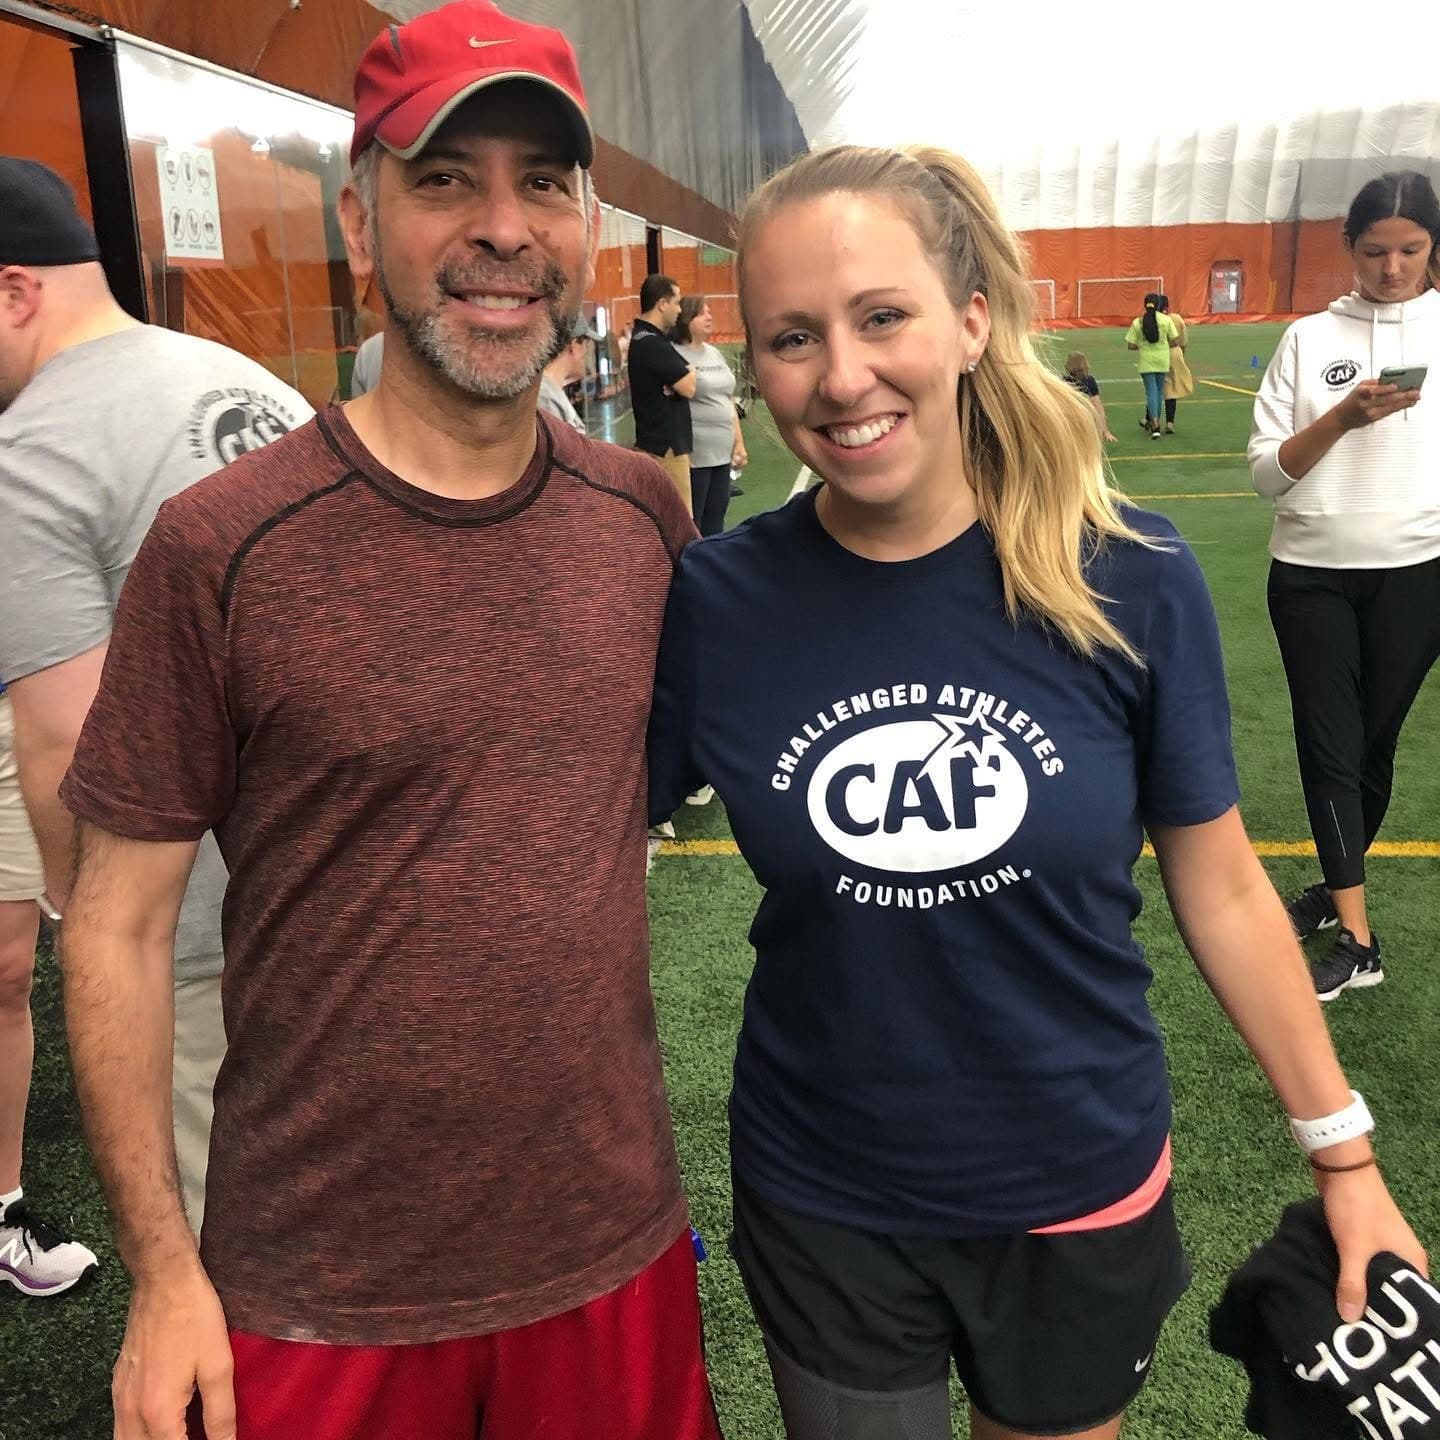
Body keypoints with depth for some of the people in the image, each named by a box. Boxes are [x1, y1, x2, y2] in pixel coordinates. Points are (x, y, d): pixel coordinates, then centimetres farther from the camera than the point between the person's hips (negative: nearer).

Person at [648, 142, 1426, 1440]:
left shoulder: (1129, 582, -16)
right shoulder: (714, 602, -15)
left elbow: (1220, 887, -5)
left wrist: (1345, 1154, 1)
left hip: (1082, 1189, 1)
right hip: (821, 1201, 0)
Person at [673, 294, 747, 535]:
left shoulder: (715, 354, 15)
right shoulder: (675, 356, -10)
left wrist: (739, 443, 16)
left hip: (722, 454, 8)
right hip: (693, 456, -8)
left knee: (715, 523, 13)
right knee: (690, 525, -2)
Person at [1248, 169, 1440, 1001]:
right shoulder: (1310, 338, 2)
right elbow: (1267, 472, -3)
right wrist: (1341, 419, -17)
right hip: (1313, 573, 0)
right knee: (1330, 745, -1)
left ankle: (1337, 887, 31)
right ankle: (1358, 940, 5)